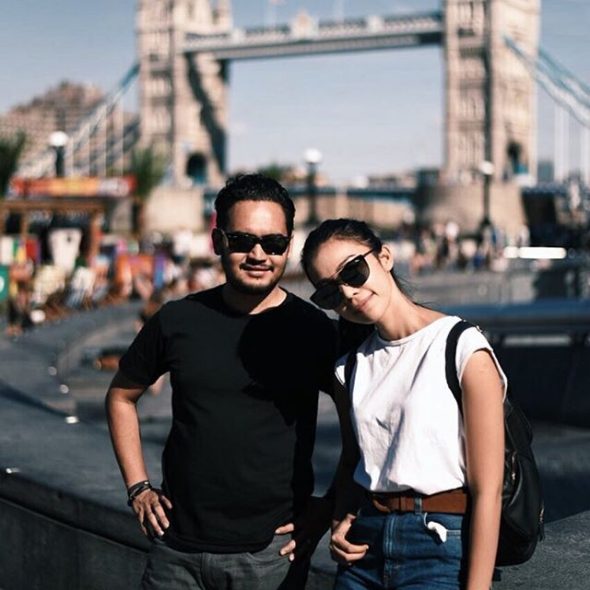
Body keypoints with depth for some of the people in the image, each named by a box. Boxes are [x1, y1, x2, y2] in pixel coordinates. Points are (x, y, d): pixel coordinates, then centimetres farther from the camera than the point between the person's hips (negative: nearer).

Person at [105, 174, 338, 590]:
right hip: (177, 547, 2)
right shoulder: (177, 321, 1)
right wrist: (138, 488, 7)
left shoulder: (313, 332, -5)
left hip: (272, 553, -2)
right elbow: (122, 396, 15)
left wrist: (329, 508, -3)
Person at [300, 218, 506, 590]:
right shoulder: (351, 365, 9)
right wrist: (341, 522, 3)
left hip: (440, 549, -5)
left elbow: (487, 489, -12)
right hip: (364, 548, 6)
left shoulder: (463, 350, -10)